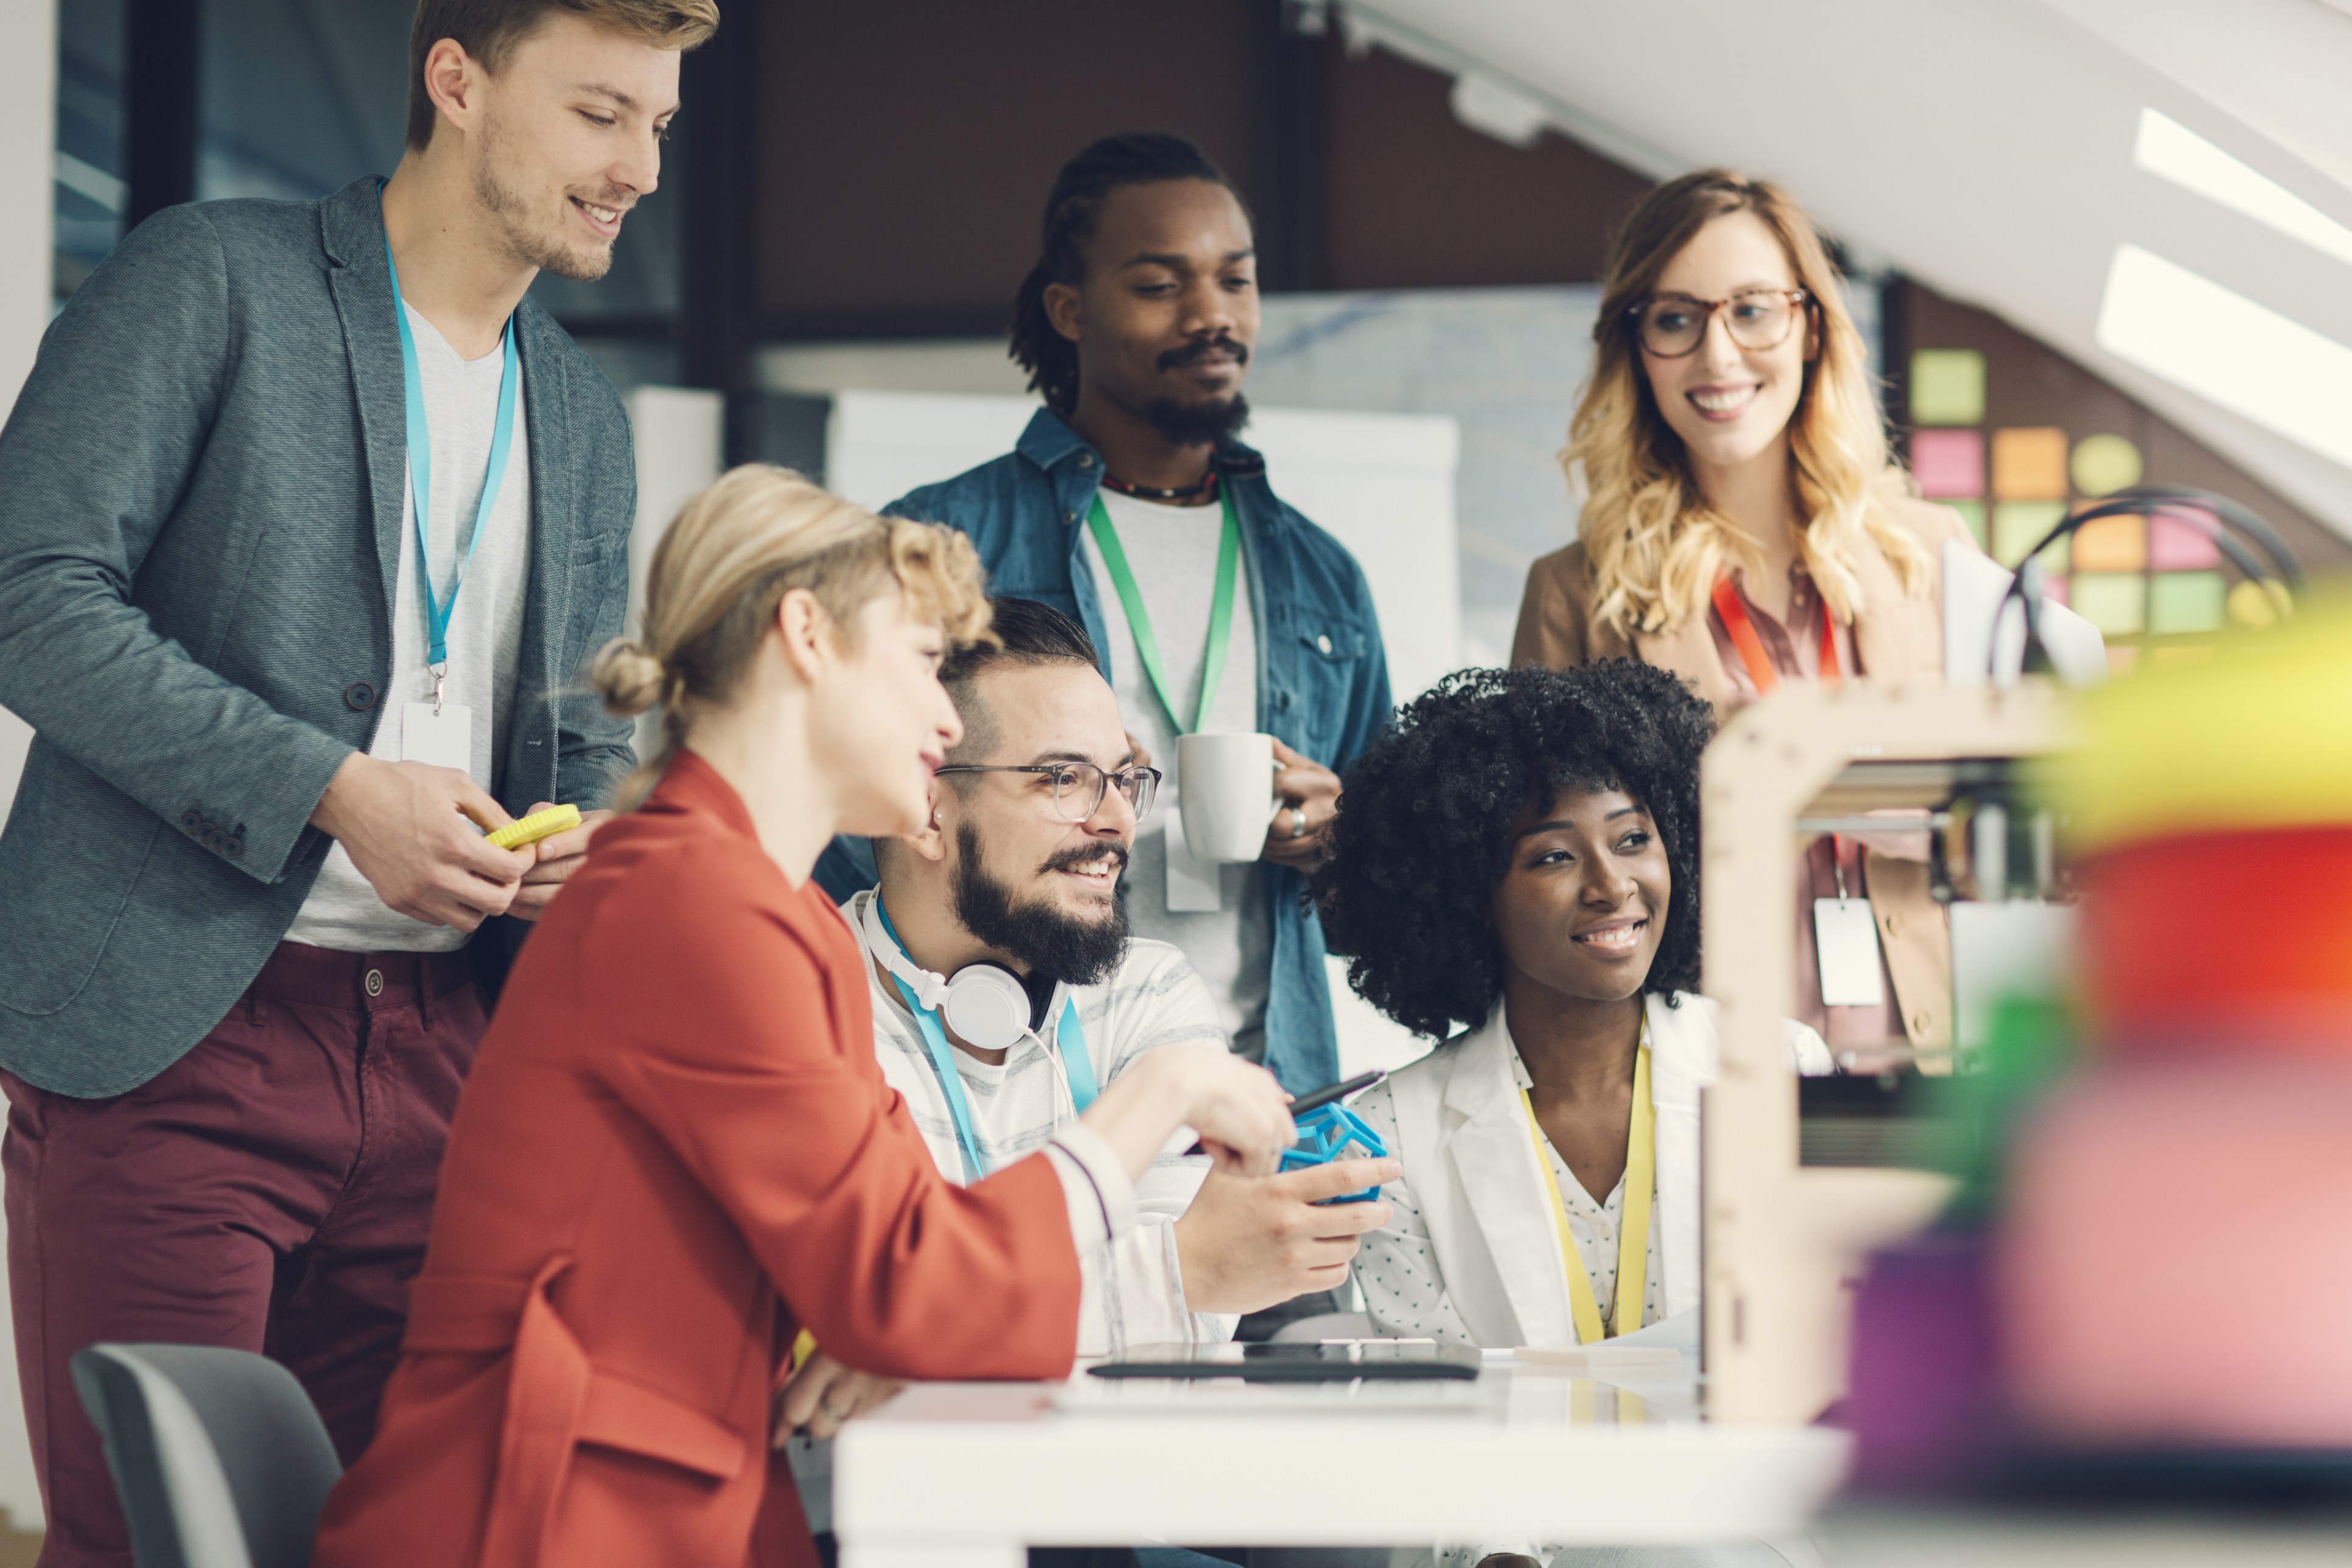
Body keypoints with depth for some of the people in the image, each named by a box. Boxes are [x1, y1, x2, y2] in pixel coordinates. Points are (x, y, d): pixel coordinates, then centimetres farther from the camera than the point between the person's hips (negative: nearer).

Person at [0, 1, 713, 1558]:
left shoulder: (586, 416, 19)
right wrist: (333, 790, -16)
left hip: (443, 1056, 6)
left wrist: (589, 846, 1)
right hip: (173, 1031, -6)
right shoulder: (212, 280, -1)